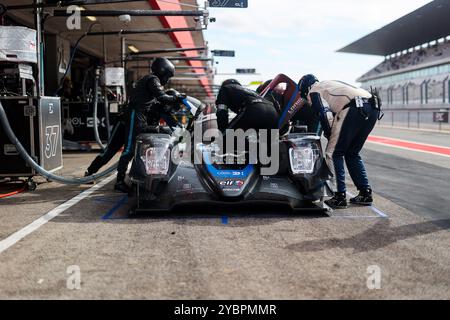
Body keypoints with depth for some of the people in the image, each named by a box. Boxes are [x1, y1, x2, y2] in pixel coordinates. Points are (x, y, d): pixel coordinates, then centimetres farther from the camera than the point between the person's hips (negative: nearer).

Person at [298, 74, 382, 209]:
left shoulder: (314, 91, 12)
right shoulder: (329, 85, 38)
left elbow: (325, 116, -3)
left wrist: (329, 136, 11)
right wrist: (333, 135, 28)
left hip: (355, 109, -8)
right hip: (373, 108, 8)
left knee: (333, 153, 2)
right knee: (352, 153, 21)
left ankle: (340, 197, -1)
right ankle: (365, 194, 20)